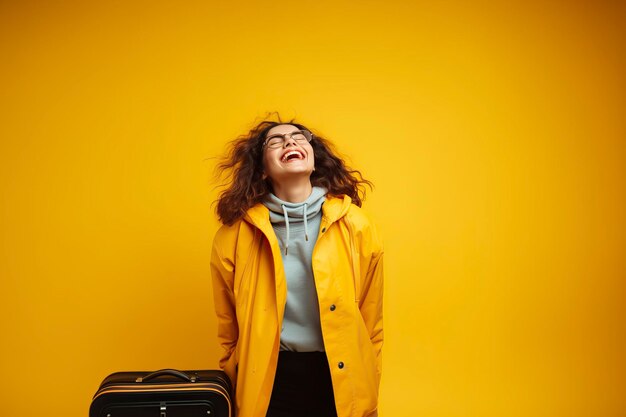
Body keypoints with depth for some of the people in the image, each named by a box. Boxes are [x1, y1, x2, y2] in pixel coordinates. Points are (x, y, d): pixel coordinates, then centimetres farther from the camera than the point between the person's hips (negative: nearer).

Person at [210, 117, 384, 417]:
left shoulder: (356, 226, -7)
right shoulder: (233, 236, -7)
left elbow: (371, 324, 2)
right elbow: (229, 332, 5)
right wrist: (239, 390, 12)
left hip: (341, 380, 1)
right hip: (268, 382, 0)